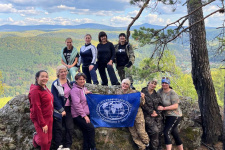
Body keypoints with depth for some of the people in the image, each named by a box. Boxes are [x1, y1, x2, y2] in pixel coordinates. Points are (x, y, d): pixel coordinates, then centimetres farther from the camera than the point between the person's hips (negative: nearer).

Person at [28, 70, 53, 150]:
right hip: (40, 119, -8)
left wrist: (51, 116, 9)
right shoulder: (35, 90, -17)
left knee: (48, 140, 10)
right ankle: (36, 137, 28)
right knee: (44, 141, -2)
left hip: (49, 118, 8)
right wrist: (43, 124, -18)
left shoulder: (45, 88, 9)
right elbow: (36, 108, -19)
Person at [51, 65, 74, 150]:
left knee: (70, 127, 4)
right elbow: (55, 99, -12)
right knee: (58, 128, -1)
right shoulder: (55, 84, -8)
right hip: (59, 109, -5)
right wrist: (62, 110, -13)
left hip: (68, 108, 6)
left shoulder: (69, 82, 10)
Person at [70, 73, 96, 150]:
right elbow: (76, 104, -17)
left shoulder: (84, 88, 15)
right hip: (78, 115, -8)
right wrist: (84, 115, -17)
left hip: (85, 114, 8)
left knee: (86, 132, 4)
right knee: (91, 128, -15)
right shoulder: (75, 90, -11)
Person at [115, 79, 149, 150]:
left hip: (137, 113, -3)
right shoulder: (118, 92, 4)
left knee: (141, 131, -5)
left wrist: (142, 98, -23)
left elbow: (140, 104, -5)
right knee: (133, 134, 3)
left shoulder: (133, 92, -5)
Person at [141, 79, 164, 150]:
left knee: (159, 132, -1)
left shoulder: (156, 94, 13)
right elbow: (143, 105, -9)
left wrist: (157, 113, -3)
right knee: (154, 131, -16)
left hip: (158, 116, 5)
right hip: (148, 116, -4)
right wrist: (151, 112, -10)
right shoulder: (143, 92, -1)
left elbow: (160, 105, 12)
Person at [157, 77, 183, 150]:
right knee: (175, 134, 15)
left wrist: (163, 108, -24)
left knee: (166, 132, -17)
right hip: (167, 116, 7)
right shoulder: (160, 91, 2)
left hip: (174, 116, -7)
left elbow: (175, 106, -20)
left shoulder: (172, 93, -15)